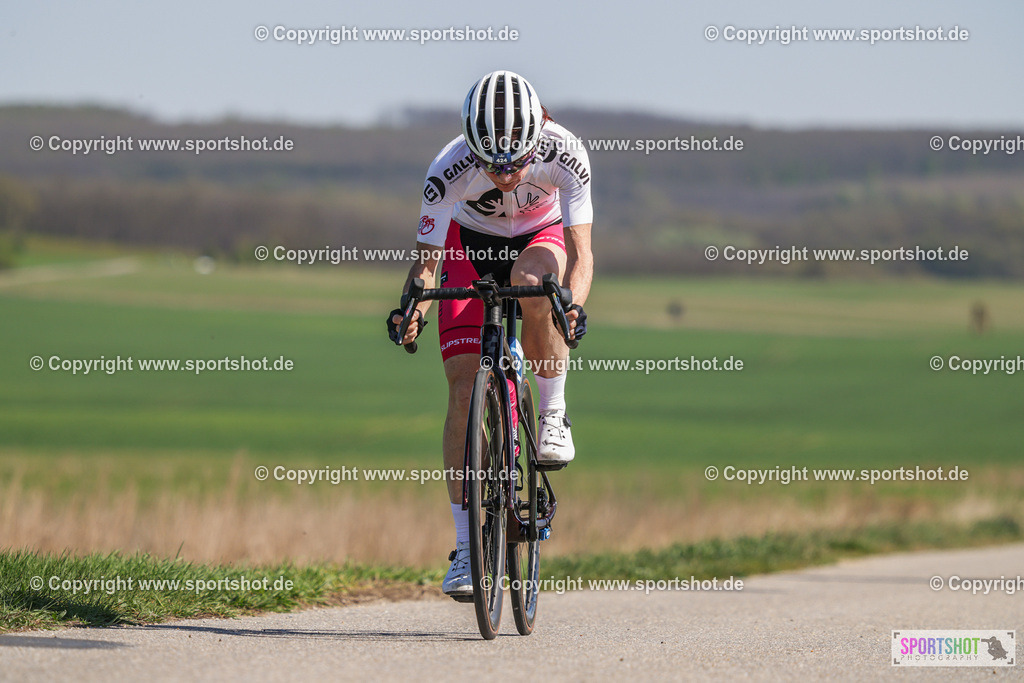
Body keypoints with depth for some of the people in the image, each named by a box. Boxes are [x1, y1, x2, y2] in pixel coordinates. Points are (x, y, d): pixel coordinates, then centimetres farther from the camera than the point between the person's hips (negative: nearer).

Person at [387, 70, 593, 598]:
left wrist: (573, 304, -52)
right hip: (472, 243, 0)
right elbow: (428, 258, -25)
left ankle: (553, 415, -16)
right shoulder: (449, 171, -32)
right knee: (464, 386, -14)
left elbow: (580, 253, -33)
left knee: (533, 281, -39)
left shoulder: (564, 154, -32)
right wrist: (412, 307, -45)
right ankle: (466, 546, -9)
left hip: (541, 237, 0)